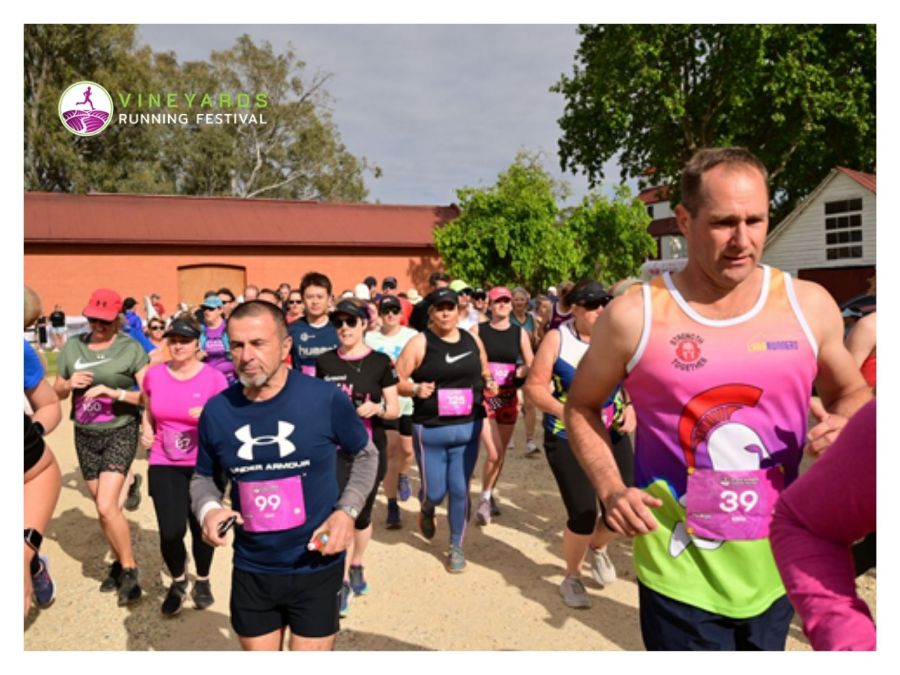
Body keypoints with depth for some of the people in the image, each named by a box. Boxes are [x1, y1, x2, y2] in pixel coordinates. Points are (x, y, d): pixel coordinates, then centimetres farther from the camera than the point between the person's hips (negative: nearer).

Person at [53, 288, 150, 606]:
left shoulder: (130, 348, -10)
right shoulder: (73, 346, 3)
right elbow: (56, 392, 11)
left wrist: (112, 391, -25)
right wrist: (69, 383, -11)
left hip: (120, 432, -5)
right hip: (85, 435, 5)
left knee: (107, 506, -13)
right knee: (104, 508, 13)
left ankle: (129, 569, 5)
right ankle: (120, 561, 32)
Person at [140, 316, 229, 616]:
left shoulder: (214, 378, -10)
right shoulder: (154, 374, -1)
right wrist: (146, 430, 0)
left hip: (205, 466, -1)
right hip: (164, 465, 2)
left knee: (201, 528, 8)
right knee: (171, 531, -7)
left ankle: (202, 580, 37)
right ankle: (177, 581, 24)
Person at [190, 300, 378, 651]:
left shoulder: (326, 399, -16)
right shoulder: (216, 410, -7)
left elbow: (365, 455, 0)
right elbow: (203, 477, 10)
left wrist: (347, 510, -14)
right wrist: (208, 509, -12)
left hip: (315, 569, -3)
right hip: (251, 571, 3)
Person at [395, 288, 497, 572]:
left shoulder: (472, 340, 5)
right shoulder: (419, 343, -8)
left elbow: (484, 373, 19)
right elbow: (397, 381, -7)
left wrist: (490, 384, -3)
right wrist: (416, 389, -26)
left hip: (468, 428, 3)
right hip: (431, 431, -3)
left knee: (460, 490, 7)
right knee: (435, 492, 6)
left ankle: (456, 547, 27)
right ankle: (426, 511, 44)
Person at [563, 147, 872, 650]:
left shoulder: (809, 305, -4)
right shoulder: (634, 316, -12)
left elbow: (852, 392, 13)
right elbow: (582, 405, 1)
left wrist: (844, 428, -10)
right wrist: (610, 489, -12)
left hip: (778, 564, 4)